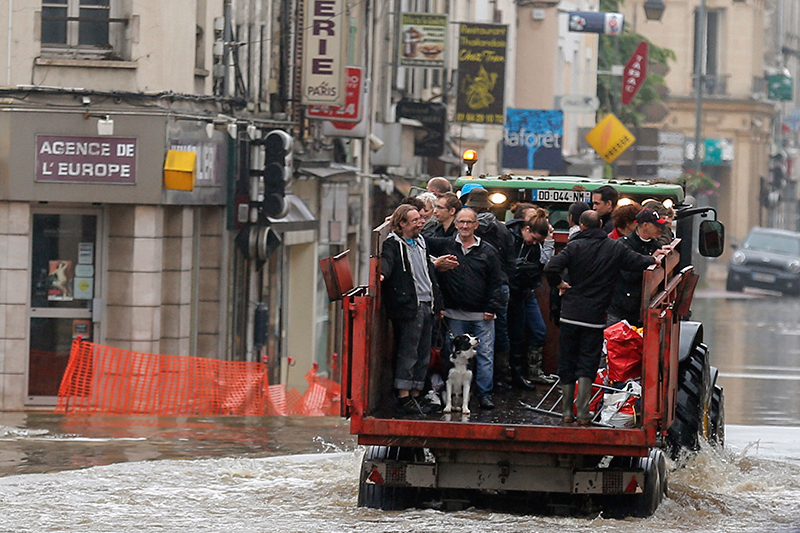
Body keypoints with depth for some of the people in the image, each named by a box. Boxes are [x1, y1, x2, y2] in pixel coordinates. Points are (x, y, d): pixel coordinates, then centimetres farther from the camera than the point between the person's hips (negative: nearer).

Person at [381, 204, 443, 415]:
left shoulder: (421, 242, 20)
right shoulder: (393, 244, -4)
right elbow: (386, 261, -23)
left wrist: (437, 302, 23)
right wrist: (381, 274, -46)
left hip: (427, 306, 8)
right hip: (410, 307, -8)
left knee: (423, 355, 9)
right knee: (408, 353, -9)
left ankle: (415, 396, 14)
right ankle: (403, 398, -8)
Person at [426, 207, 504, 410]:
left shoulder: (488, 251, 5)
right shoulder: (445, 246, 6)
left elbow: (495, 283, 6)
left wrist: (492, 308, -1)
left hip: (482, 316, -1)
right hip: (455, 314, 1)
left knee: (485, 355, -2)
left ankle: (485, 394, 2)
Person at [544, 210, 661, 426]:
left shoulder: (575, 246, -5)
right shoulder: (616, 248, -2)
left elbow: (551, 268, -17)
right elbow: (638, 262, -1)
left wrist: (559, 284, 2)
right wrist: (654, 260, 19)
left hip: (571, 313, 0)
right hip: (595, 317, 0)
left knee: (567, 364, 11)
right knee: (587, 365, 3)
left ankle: (567, 412, 13)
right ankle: (583, 414, -7)